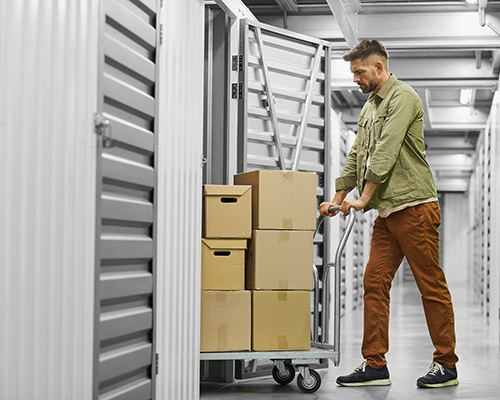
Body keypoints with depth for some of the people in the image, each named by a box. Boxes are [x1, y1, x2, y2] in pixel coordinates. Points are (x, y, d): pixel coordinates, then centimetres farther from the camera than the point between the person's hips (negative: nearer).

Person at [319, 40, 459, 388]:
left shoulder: (402, 97, -8)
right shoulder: (370, 107, 21)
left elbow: (386, 151, -16)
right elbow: (358, 156, 23)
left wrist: (364, 198, -16)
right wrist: (338, 199, 15)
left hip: (414, 207, -9)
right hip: (387, 212, 9)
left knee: (432, 287, -2)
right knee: (375, 283, 3)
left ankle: (446, 365, 6)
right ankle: (375, 365, 7)